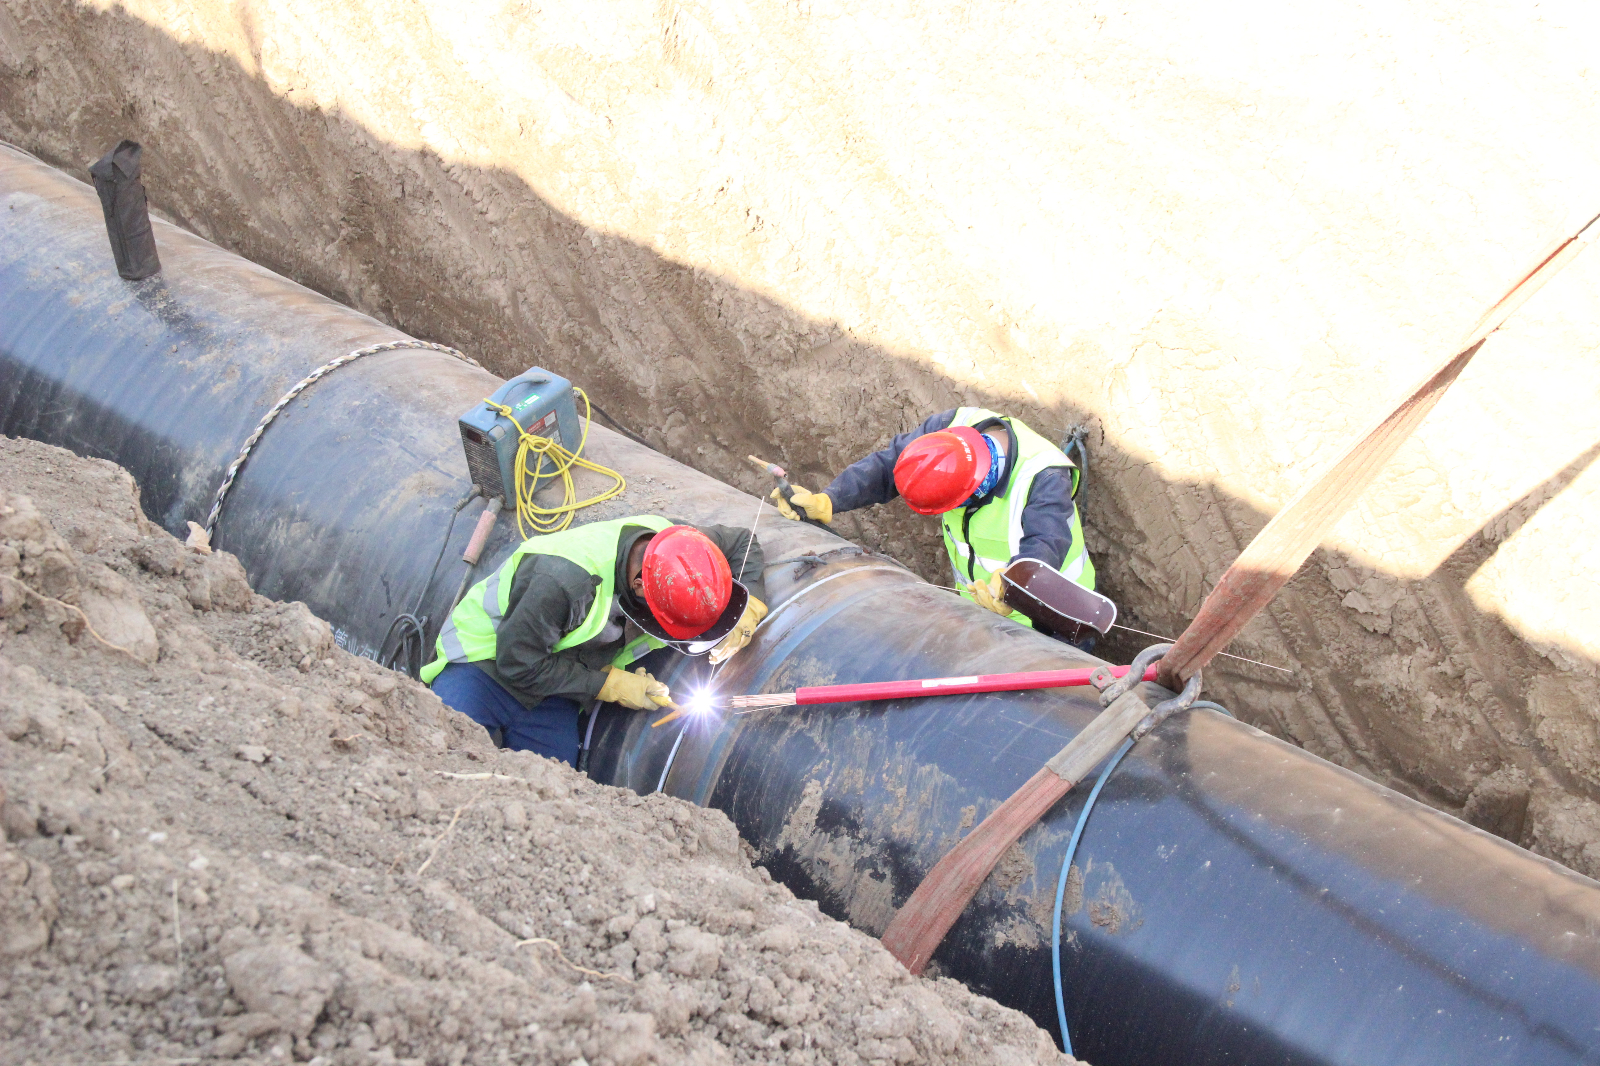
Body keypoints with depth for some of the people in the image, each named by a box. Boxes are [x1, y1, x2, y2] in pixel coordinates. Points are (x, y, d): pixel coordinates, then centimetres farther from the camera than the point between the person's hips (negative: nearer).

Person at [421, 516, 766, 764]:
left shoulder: (671, 540, -18)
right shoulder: (563, 579, -38)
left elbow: (743, 541, 2)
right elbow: (519, 664, -27)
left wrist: (748, 611, -16)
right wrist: (611, 685, -22)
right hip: (487, 660, -6)